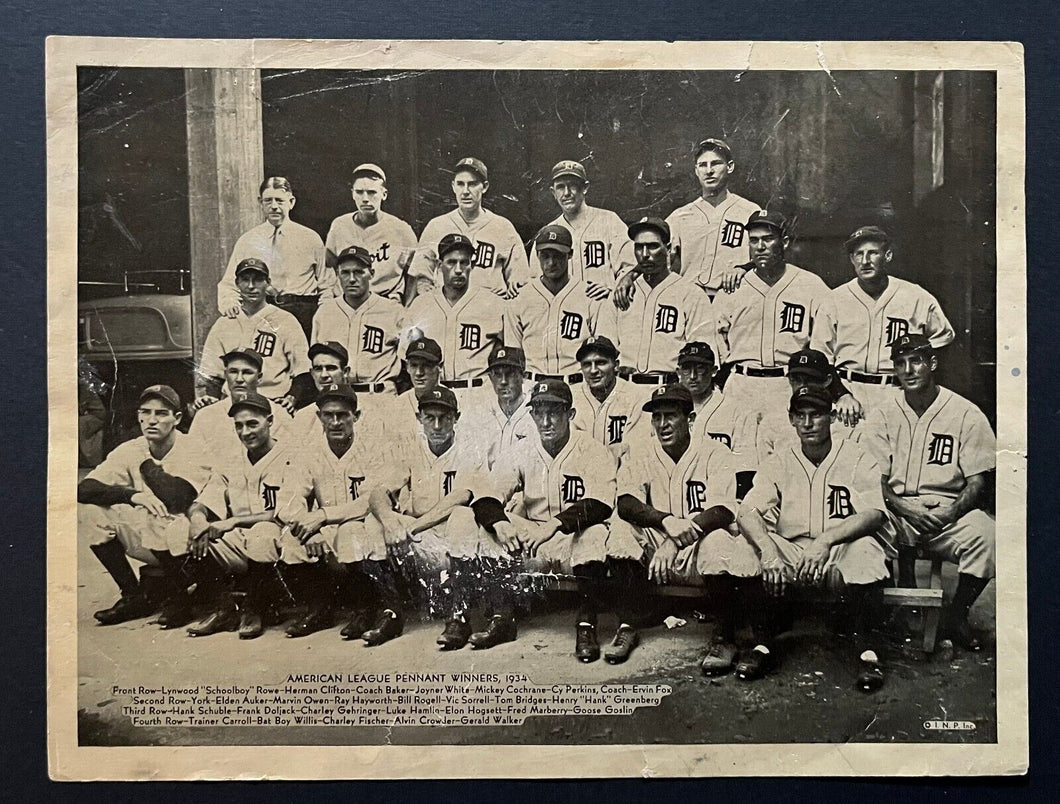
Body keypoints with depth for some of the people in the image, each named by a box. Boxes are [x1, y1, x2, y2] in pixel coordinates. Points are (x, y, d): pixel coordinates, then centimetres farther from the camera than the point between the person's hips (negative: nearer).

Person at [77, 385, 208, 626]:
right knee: (90, 511, -13)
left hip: (183, 543, -5)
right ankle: (134, 596, -4)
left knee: (174, 529, -38)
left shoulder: (191, 449, -14)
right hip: (144, 540, 5)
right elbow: (84, 489, -11)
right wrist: (133, 495, -27)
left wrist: (145, 464, -13)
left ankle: (177, 596, -6)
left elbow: (176, 499, -29)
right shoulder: (130, 450, -1)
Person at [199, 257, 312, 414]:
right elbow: (213, 374, 19)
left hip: (275, 404, -2)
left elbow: (302, 373, 4)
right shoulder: (223, 324, 17)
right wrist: (209, 396, 0)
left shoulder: (286, 321, 8)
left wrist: (293, 398, -12)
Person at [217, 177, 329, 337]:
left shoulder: (311, 238, 13)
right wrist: (228, 303, -9)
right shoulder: (247, 241, 15)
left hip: (302, 312, 0)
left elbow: (325, 287, 13)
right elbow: (228, 284, 14)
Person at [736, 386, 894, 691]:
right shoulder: (779, 463, 5)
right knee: (757, 547, -28)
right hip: (791, 552, 2)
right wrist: (768, 551, -30)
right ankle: (764, 644, -15)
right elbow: (747, 513, -8)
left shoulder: (857, 457, 0)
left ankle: (865, 649, -22)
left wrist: (825, 540, -32)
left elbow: (874, 514, -15)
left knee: (864, 547, -34)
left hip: (841, 555, -2)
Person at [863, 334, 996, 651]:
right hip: (896, 508, 0)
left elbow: (978, 481, 1)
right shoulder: (881, 415, 7)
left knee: (985, 534, -30)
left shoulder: (966, 414, 3)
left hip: (948, 509, 0)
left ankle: (957, 615, -6)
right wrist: (904, 508, -16)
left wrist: (950, 512, -16)